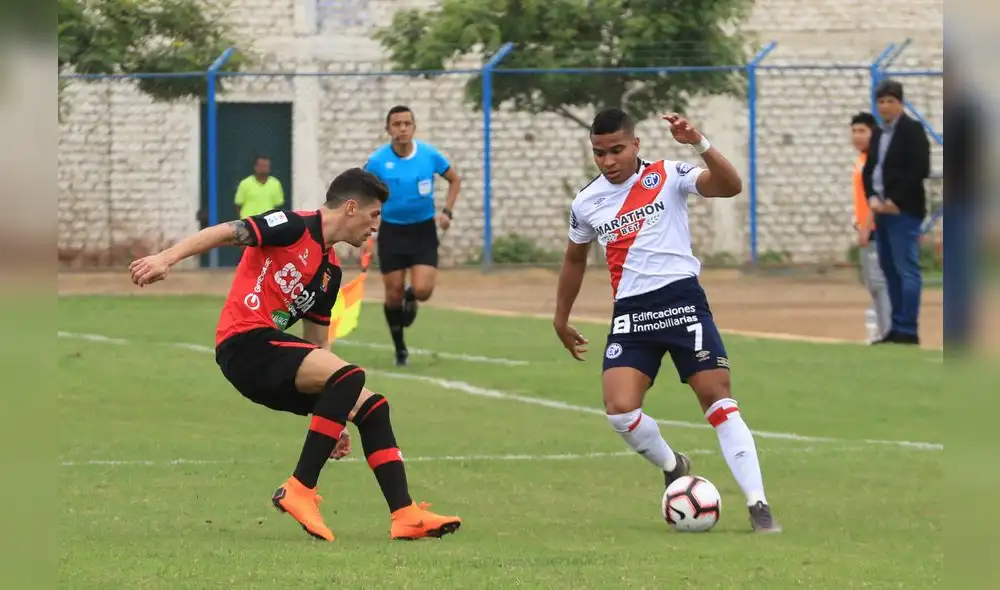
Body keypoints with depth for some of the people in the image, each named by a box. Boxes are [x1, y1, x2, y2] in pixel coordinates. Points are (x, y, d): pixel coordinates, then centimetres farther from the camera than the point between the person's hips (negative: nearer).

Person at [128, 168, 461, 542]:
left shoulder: (330, 271, 20)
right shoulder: (294, 228, -4)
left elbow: (315, 348, 25)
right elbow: (224, 233, -12)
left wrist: (333, 420, 24)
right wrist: (165, 259, -26)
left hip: (272, 349, 9)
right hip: (245, 343, -9)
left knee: (372, 407, 4)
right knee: (350, 376, -25)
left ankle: (404, 516, 1)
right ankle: (299, 490, -22)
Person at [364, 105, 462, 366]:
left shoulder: (429, 155, -8)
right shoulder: (378, 161, -11)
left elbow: (454, 179, 8)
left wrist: (447, 211, -3)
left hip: (423, 230, 0)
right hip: (392, 231, 0)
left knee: (422, 291, -15)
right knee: (393, 294, 0)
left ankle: (411, 296, 25)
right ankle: (400, 349, 21)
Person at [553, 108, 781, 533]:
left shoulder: (667, 177, -2)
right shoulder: (586, 203, 10)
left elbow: (730, 186, -17)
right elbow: (575, 259, 28)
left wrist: (699, 144, -30)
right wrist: (561, 319, 33)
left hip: (681, 296, -3)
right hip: (630, 311, 3)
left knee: (717, 398, -10)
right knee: (619, 409, -14)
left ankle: (757, 504, -10)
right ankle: (673, 468, 16)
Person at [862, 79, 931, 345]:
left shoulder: (912, 130, -6)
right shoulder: (878, 134, 17)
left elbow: (920, 169, -14)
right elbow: (868, 170, 17)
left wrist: (896, 200, -16)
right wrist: (872, 197, -2)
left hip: (903, 211, -8)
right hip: (882, 211, 8)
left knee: (907, 270, -10)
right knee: (890, 270, 9)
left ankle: (908, 331, -11)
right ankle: (897, 328, 13)